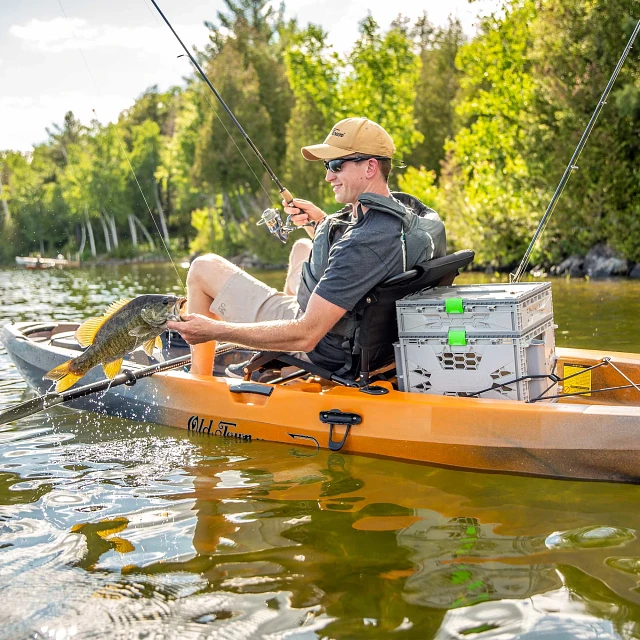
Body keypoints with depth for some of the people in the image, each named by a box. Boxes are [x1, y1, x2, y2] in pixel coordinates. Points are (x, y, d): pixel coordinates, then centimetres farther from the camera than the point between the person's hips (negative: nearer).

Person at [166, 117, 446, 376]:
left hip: (322, 351, -9)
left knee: (204, 268, 0)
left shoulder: (365, 244, -35)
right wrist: (320, 222, 0)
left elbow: (305, 337, -36)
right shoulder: (405, 210, -6)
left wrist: (214, 330, -32)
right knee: (302, 247, 33)